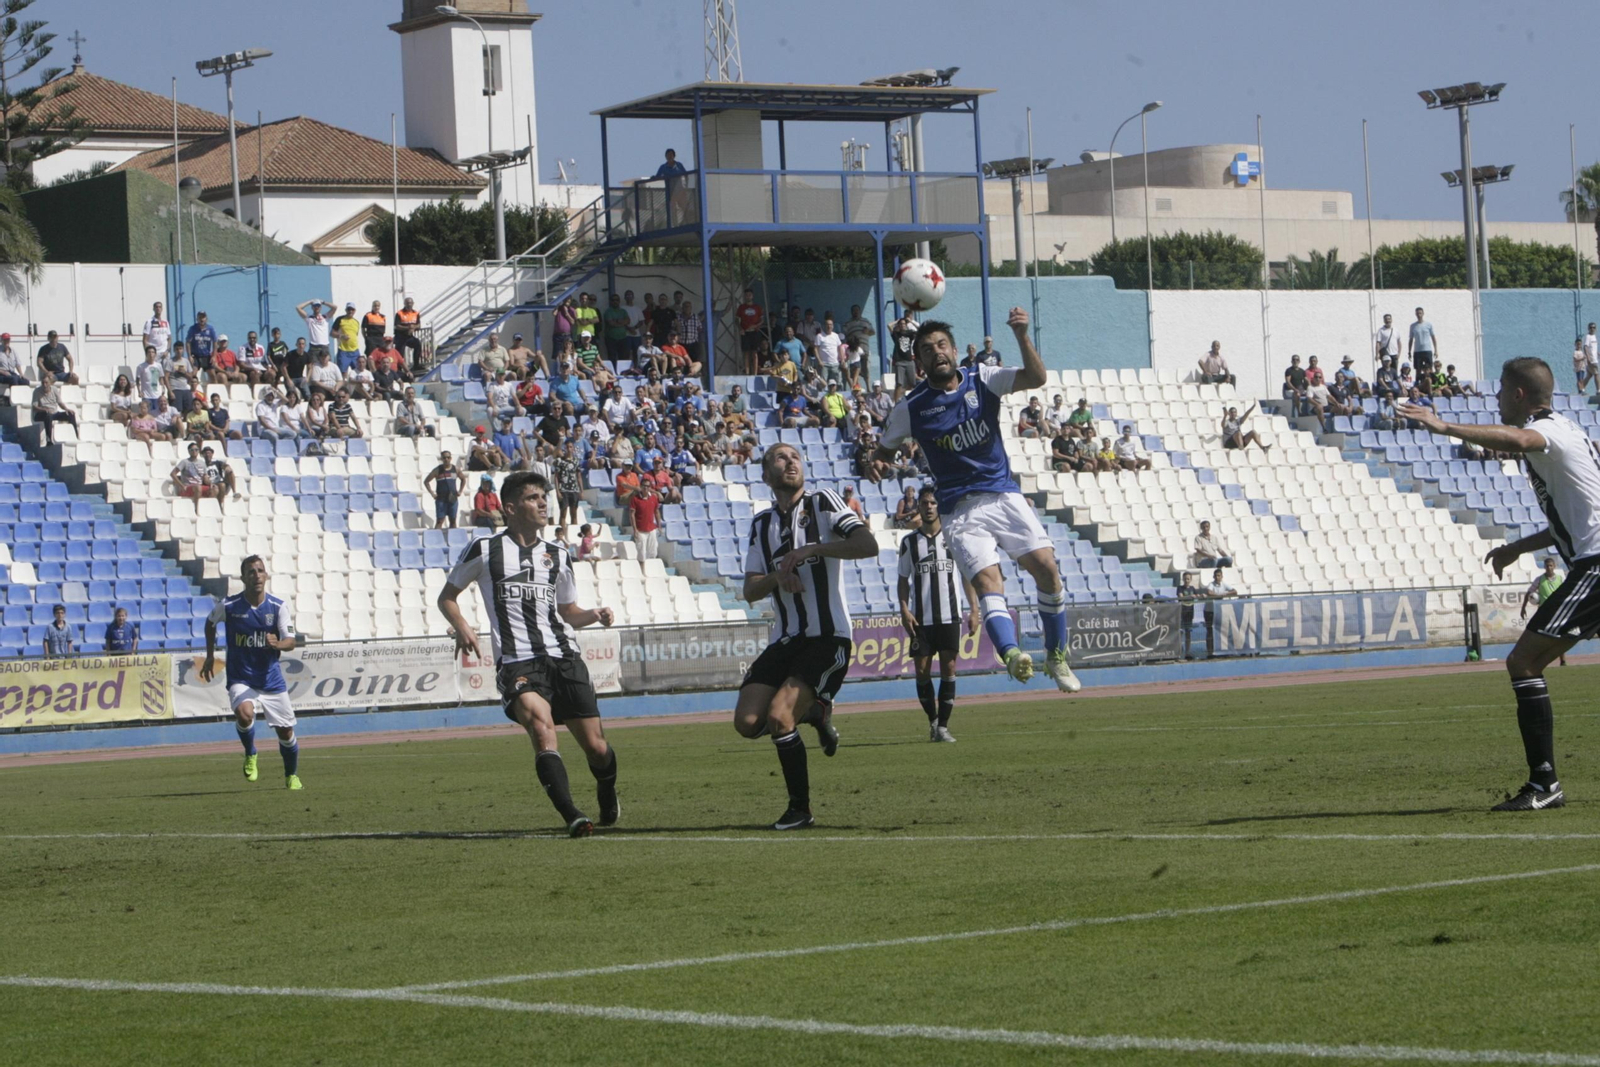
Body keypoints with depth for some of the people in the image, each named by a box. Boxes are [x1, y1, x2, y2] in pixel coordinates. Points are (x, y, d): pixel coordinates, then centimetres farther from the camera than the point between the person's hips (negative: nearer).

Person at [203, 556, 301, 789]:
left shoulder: (278, 606, -6)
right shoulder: (229, 606, -8)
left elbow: (291, 641, -8)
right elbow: (210, 622, 13)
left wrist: (278, 644, -31)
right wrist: (210, 656, 12)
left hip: (271, 680, 2)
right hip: (240, 679, -2)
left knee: (285, 731, 5)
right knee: (244, 713, -31)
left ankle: (292, 776, 32)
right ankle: (250, 755, -1)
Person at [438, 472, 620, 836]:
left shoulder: (557, 555, 18)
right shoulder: (485, 550, 5)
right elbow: (447, 596, 14)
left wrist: (594, 615, 6)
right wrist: (461, 626, -4)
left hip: (564, 657, 4)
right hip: (517, 662, -4)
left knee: (595, 746, 2)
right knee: (541, 725, -30)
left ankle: (607, 795, 35)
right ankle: (572, 816, -35)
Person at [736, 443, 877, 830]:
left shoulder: (823, 503, -1)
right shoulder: (761, 525, 14)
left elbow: (867, 545, -14)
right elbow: (750, 591, 9)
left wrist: (812, 549, -22)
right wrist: (778, 577, -13)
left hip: (828, 638, -6)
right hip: (785, 639, 6)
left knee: (779, 715, -21)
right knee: (747, 722, -9)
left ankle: (800, 808, -3)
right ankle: (814, 711, 21)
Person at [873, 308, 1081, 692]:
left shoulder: (982, 380, 3)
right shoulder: (911, 408, 0)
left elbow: (1036, 378, -9)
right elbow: (884, 451, 13)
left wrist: (1022, 336, -25)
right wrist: (876, 463, -12)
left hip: (1004, 495, 2)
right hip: (962, 509, -2)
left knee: (1046, 568, -9)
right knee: (988, 582, -23)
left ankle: (1057, 657, 7)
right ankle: (1011, 654, -45)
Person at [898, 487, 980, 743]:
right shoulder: (909, 542, 8)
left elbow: (967, 575, 9)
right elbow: (904, 580, 10)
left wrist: (974, 610, 2)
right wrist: (904, 610, -4)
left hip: (950, 616, -1)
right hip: (921, 618, 1)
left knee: (949, 667, -6)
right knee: (922, 670, 0)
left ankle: (943, 726, -2)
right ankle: (933, 719, 19)